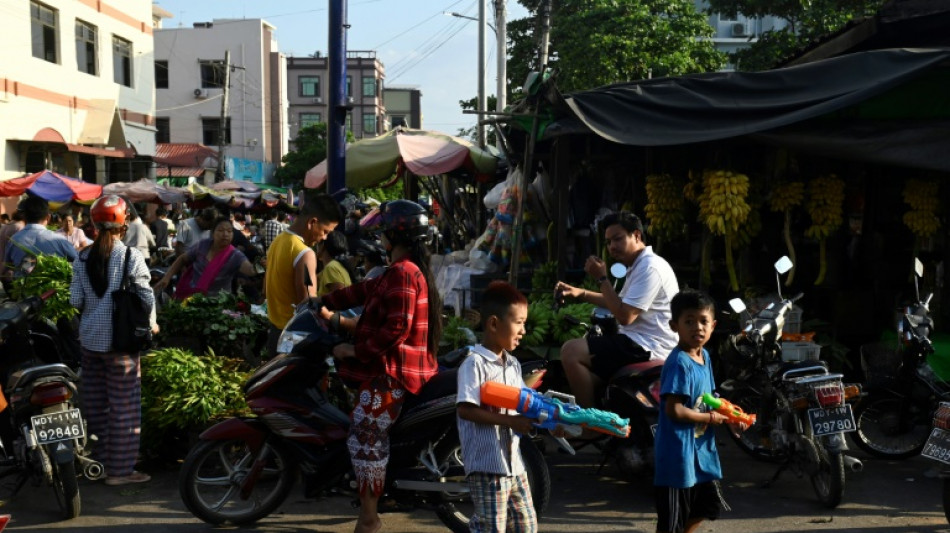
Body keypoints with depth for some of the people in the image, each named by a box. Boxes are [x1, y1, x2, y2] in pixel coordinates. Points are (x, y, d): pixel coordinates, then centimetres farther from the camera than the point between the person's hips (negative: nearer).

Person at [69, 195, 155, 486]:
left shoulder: (83, 258, 2)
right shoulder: (131, 256, -12)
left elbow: (75, 299, 1)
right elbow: (146, 295, -10)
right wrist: (151, 324, 6)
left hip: (90, 338, 5)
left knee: (95, 402, 15)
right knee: (124, 405, 2)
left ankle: (97, 461, 26)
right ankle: (120, 469, 6)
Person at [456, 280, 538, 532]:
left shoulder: (513, 365, 13)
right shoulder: (475, 363, -13)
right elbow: (465, 409, -21)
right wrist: (510, 421, -24)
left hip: (514, 463, 9)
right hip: (487, 465, -9)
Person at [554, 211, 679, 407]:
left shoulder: (650, 267, -16)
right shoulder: (639, 265, 17)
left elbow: (624, 316, -22)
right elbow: (621, 303, 28)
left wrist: (602, 278, -14)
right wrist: (580, 293, 15)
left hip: (647, 348, -11)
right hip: (643, 344, 11)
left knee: (570, 351, -18)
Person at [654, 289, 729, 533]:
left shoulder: (704, 356, 7)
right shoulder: (679, 363, -21)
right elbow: (674, 410, -25)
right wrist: (710, 418, -14)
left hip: (702, 446, 9)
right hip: (678, 449, -9)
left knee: (706, 504, 24)